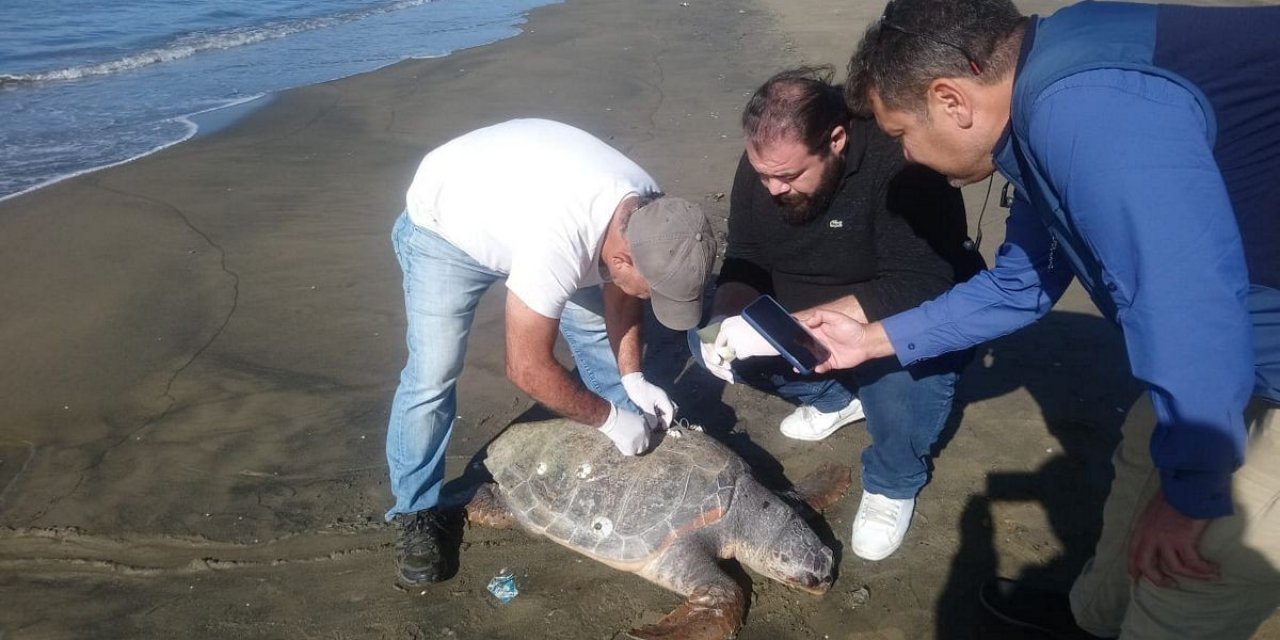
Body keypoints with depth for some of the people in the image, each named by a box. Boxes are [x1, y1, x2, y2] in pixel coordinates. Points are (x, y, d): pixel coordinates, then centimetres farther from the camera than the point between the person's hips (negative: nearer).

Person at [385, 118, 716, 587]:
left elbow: (619, 294, -1)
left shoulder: (646, 215, -22)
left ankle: (639, 447, 26)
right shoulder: (557, 244, -45)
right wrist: (609, 419, -23)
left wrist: (633, 378, -9)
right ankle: (416, 513, 7)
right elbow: (527, 369, -34)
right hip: (445, 224, -6)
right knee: (432, 377, -13)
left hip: (520, 200, 7)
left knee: (599, 330, 4)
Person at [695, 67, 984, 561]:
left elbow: (921, 289, -37)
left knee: (897, 369, -37)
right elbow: (744, 263, -5)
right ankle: (837, 397, 11)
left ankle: (894, 484, -5)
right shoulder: (763, 164, -13)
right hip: (798, 319, 6)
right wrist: (730, 321, -27)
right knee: (707, 338, -9)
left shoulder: (899, 164, -32)